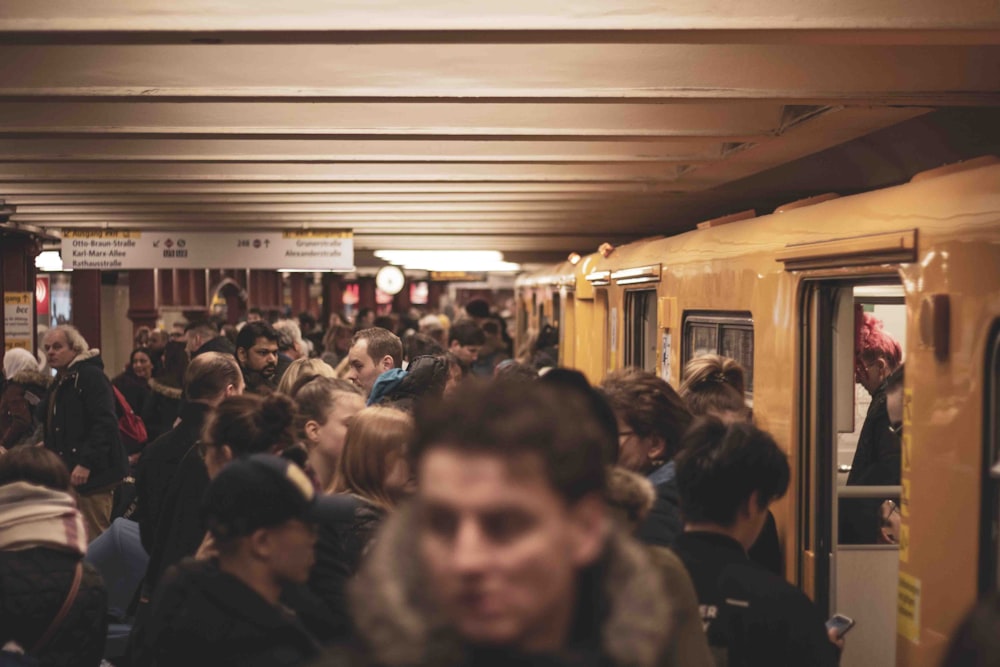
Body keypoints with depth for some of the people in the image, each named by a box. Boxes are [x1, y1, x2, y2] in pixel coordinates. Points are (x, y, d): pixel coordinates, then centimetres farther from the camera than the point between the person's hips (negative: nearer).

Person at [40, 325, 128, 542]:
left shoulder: (91, 376, -11)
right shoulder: (60, 382, 20)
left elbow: (105, 424, -21)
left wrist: (86, 463, -26)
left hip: (91, 474, -10)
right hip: (70, 474, 10)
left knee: (94, 538, -7)